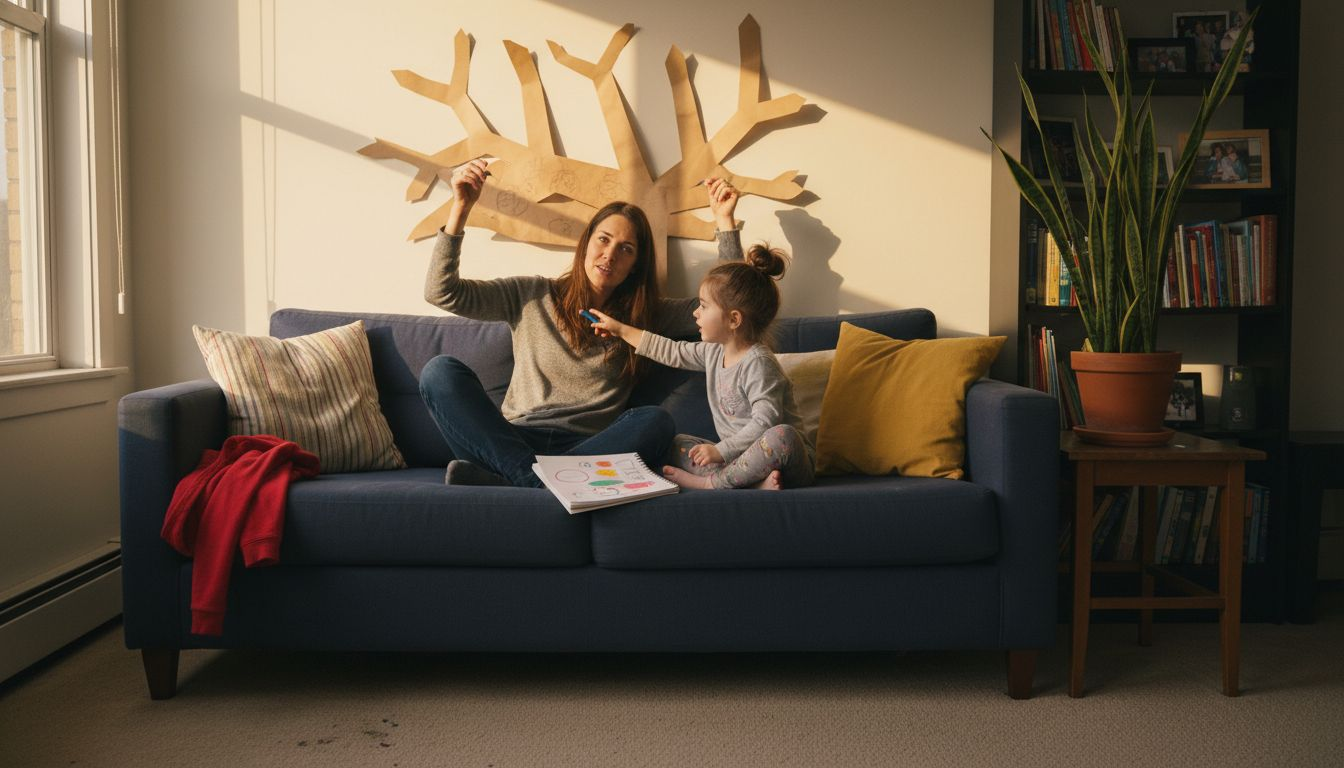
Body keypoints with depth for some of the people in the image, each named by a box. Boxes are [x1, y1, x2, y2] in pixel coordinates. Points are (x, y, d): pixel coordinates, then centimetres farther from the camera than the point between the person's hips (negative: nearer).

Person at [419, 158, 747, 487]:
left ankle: (499, 482, -37)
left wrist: (725, 220, 6)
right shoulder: (532, 296, 13)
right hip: (514, 442, 0)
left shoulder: (645, 315, 17)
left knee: (655, 421, -32)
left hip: (587, 448, 0)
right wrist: (461, 207, -1)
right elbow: (441, 293, 6)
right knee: (440, 370, -23)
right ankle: (534, 479, -39)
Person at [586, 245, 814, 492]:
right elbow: (674, 352, 21)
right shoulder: (714, 352, 8)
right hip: (737, 454, 8)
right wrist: (622, 330, 26)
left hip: (787, 461, -8)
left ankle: (711, 482, -24)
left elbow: (765, 421, -27)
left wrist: (720, 450, -25)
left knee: (783, 435, -39)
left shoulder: (758, 363, -19)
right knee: (674, 444, 3)